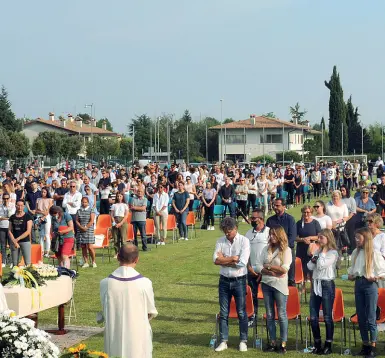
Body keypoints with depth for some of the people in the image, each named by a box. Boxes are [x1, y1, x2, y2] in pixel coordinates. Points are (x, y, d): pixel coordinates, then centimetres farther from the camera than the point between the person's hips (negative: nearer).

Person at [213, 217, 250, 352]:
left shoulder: (244, 241, -9)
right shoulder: (220, 241, 2)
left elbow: (242, 262, -19)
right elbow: (216, 260, -10)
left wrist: (224, 259, -11)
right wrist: (233, 258, -16)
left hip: (239, 280, -3)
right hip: (224, 280, 3)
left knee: (241, 312, 5)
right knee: (223, 312, 8)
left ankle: (243, 341, 16)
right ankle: (223, 341, 17)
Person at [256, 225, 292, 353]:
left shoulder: (286, 250, -4)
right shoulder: (266, 249, 8)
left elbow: (284, 269, -14)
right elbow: (258, 266, 1)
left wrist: (268, 267, -7)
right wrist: (272, 273, -13)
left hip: (280, 285, -5)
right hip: (266, 284, 5)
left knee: (282, 315, 0)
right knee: (269, 315, 8)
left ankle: (283, 344, 5)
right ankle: (273, 342, 15)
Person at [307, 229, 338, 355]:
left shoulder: (333, 253, -7)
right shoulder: (317, 251, 14)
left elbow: (321, 265, -17)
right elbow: (310, 266, 9)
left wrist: (323, 251, -7)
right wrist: (313, 260, -10)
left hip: (327, 284, -7)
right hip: (315, 284, 7)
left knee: (327, 317, 0)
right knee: (313, 317, 5)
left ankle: (328, 345, 8)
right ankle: (317, 344, 15)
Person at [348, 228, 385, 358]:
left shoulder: (374, 253, -8)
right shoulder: (355, 252, 10)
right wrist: (351, 275, 5)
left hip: (370, 285, -6)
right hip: (358, 284, 6)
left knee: (370, 318, -3)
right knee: (361, 317, 9)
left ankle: (373, 347, 5)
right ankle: (365, 345, 19)